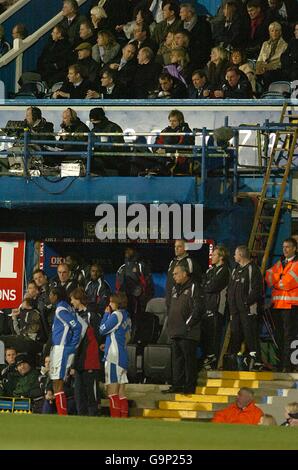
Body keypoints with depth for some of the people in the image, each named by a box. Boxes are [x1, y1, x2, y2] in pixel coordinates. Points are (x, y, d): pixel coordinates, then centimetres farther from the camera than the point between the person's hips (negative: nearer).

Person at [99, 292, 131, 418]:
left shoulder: (116, 315, -12)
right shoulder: (126, 317, 13)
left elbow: (102, 329, -8)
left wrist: (106, 314, 3)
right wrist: (108, 345, 23)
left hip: (113, 356, -9)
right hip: (123, 357, 9)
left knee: (112, 390, -8)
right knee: (121, 392, 10)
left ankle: (115, 418, -12)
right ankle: (124, 417, 9)